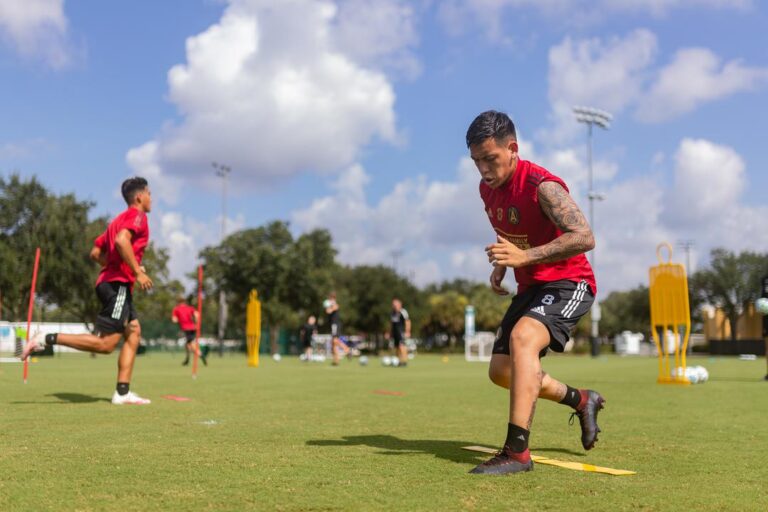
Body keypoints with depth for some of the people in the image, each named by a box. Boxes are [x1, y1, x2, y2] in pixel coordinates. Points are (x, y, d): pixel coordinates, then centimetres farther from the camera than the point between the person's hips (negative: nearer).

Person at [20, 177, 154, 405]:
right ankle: (48, 339, -10)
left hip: (110, 282, 10)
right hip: (118, 284, -10)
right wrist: (137, 271, -22)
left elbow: (95, 253, 22)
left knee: (133, 332, 7)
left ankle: (122, 392, 2)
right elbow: (121, 240, -25)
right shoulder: (137, 215, -5)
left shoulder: (120, 219, 23)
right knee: (105, 344, -11)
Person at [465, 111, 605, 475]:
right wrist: (501, 266, 7)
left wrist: (525, 256, -39)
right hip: (530, 287, 9)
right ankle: (582, 401, 31)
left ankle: (517, 452, -33)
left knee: (522, 337, -34)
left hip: (568, 283, -9)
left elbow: (585, 237, -32)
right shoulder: (488, 189, 3)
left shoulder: (542, 186, -22)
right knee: (501, 371, 9)